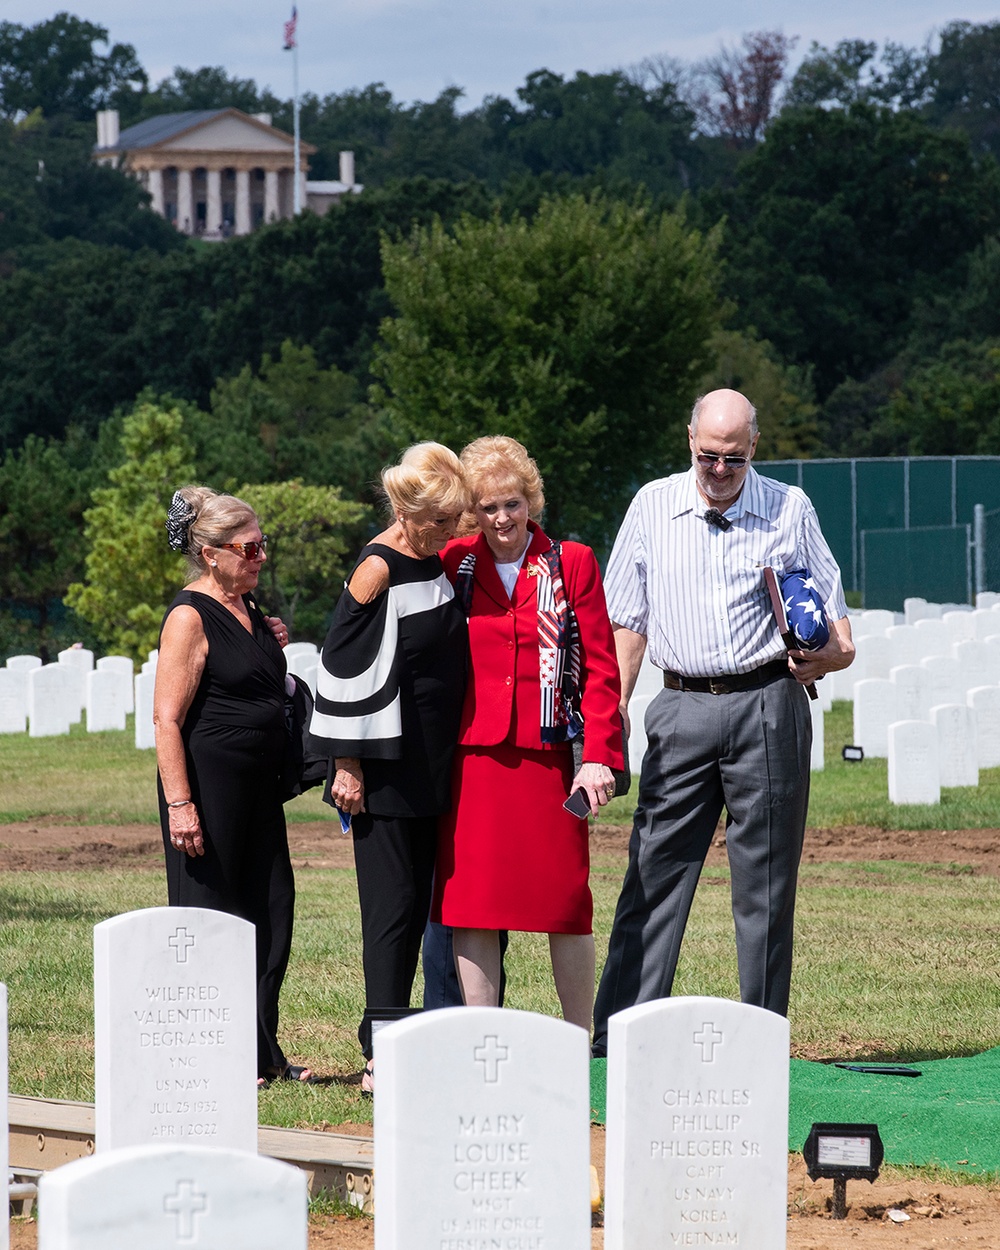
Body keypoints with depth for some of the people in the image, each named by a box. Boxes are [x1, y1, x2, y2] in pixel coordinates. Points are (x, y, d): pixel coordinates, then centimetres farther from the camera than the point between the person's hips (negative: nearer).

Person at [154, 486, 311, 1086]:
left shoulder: (249, 608, 13)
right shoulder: (191, 617, -12)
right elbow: (168, 719, -16)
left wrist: (275, 648, 8)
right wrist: (179, 805, -22)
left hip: (258, 787, 8)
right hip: (209, 782, -8)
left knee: (271, 913, 8)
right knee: (210, 917, -2)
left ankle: (263, 1053, 16)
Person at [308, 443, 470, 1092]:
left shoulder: (433, 561, 9)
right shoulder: (378, 571, -14)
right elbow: (345, 670, -15)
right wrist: (347, 767, -16)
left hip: (430, 767, 8)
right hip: (386, 770, -8)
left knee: (415, 906, 9)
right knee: (393, 905, -8)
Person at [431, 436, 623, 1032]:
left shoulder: (571, 564, 5)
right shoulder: (453, 564, 9)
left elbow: (601, 667, 2)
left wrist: (599, 756, -6)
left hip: (547, 758, -1)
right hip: (472, 757, 1)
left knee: (565, 904, -1)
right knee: (471, 906, -1)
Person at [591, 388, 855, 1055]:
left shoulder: (790, 509, 6)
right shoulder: (653, 507, 9)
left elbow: (831, 611, 10)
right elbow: (627, 620, 12)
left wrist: (831, 653, -12)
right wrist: (614, 710, 3)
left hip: (768, 707, -1)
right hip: (682, 708, 1)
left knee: (766, 879, 0)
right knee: (655, 873, -3)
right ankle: (619, 1033, -4)